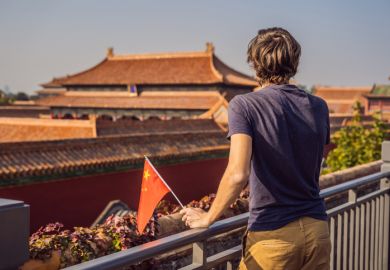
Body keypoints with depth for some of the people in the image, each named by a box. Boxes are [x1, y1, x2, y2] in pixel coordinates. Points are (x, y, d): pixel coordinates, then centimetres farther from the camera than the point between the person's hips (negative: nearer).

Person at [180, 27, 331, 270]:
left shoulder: (244, 106, -12)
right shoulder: (319, 108, 4)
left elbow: (238, 174, -22)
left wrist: (208, 218, -9)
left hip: (273, 235, -5)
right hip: (317, 230, 5)